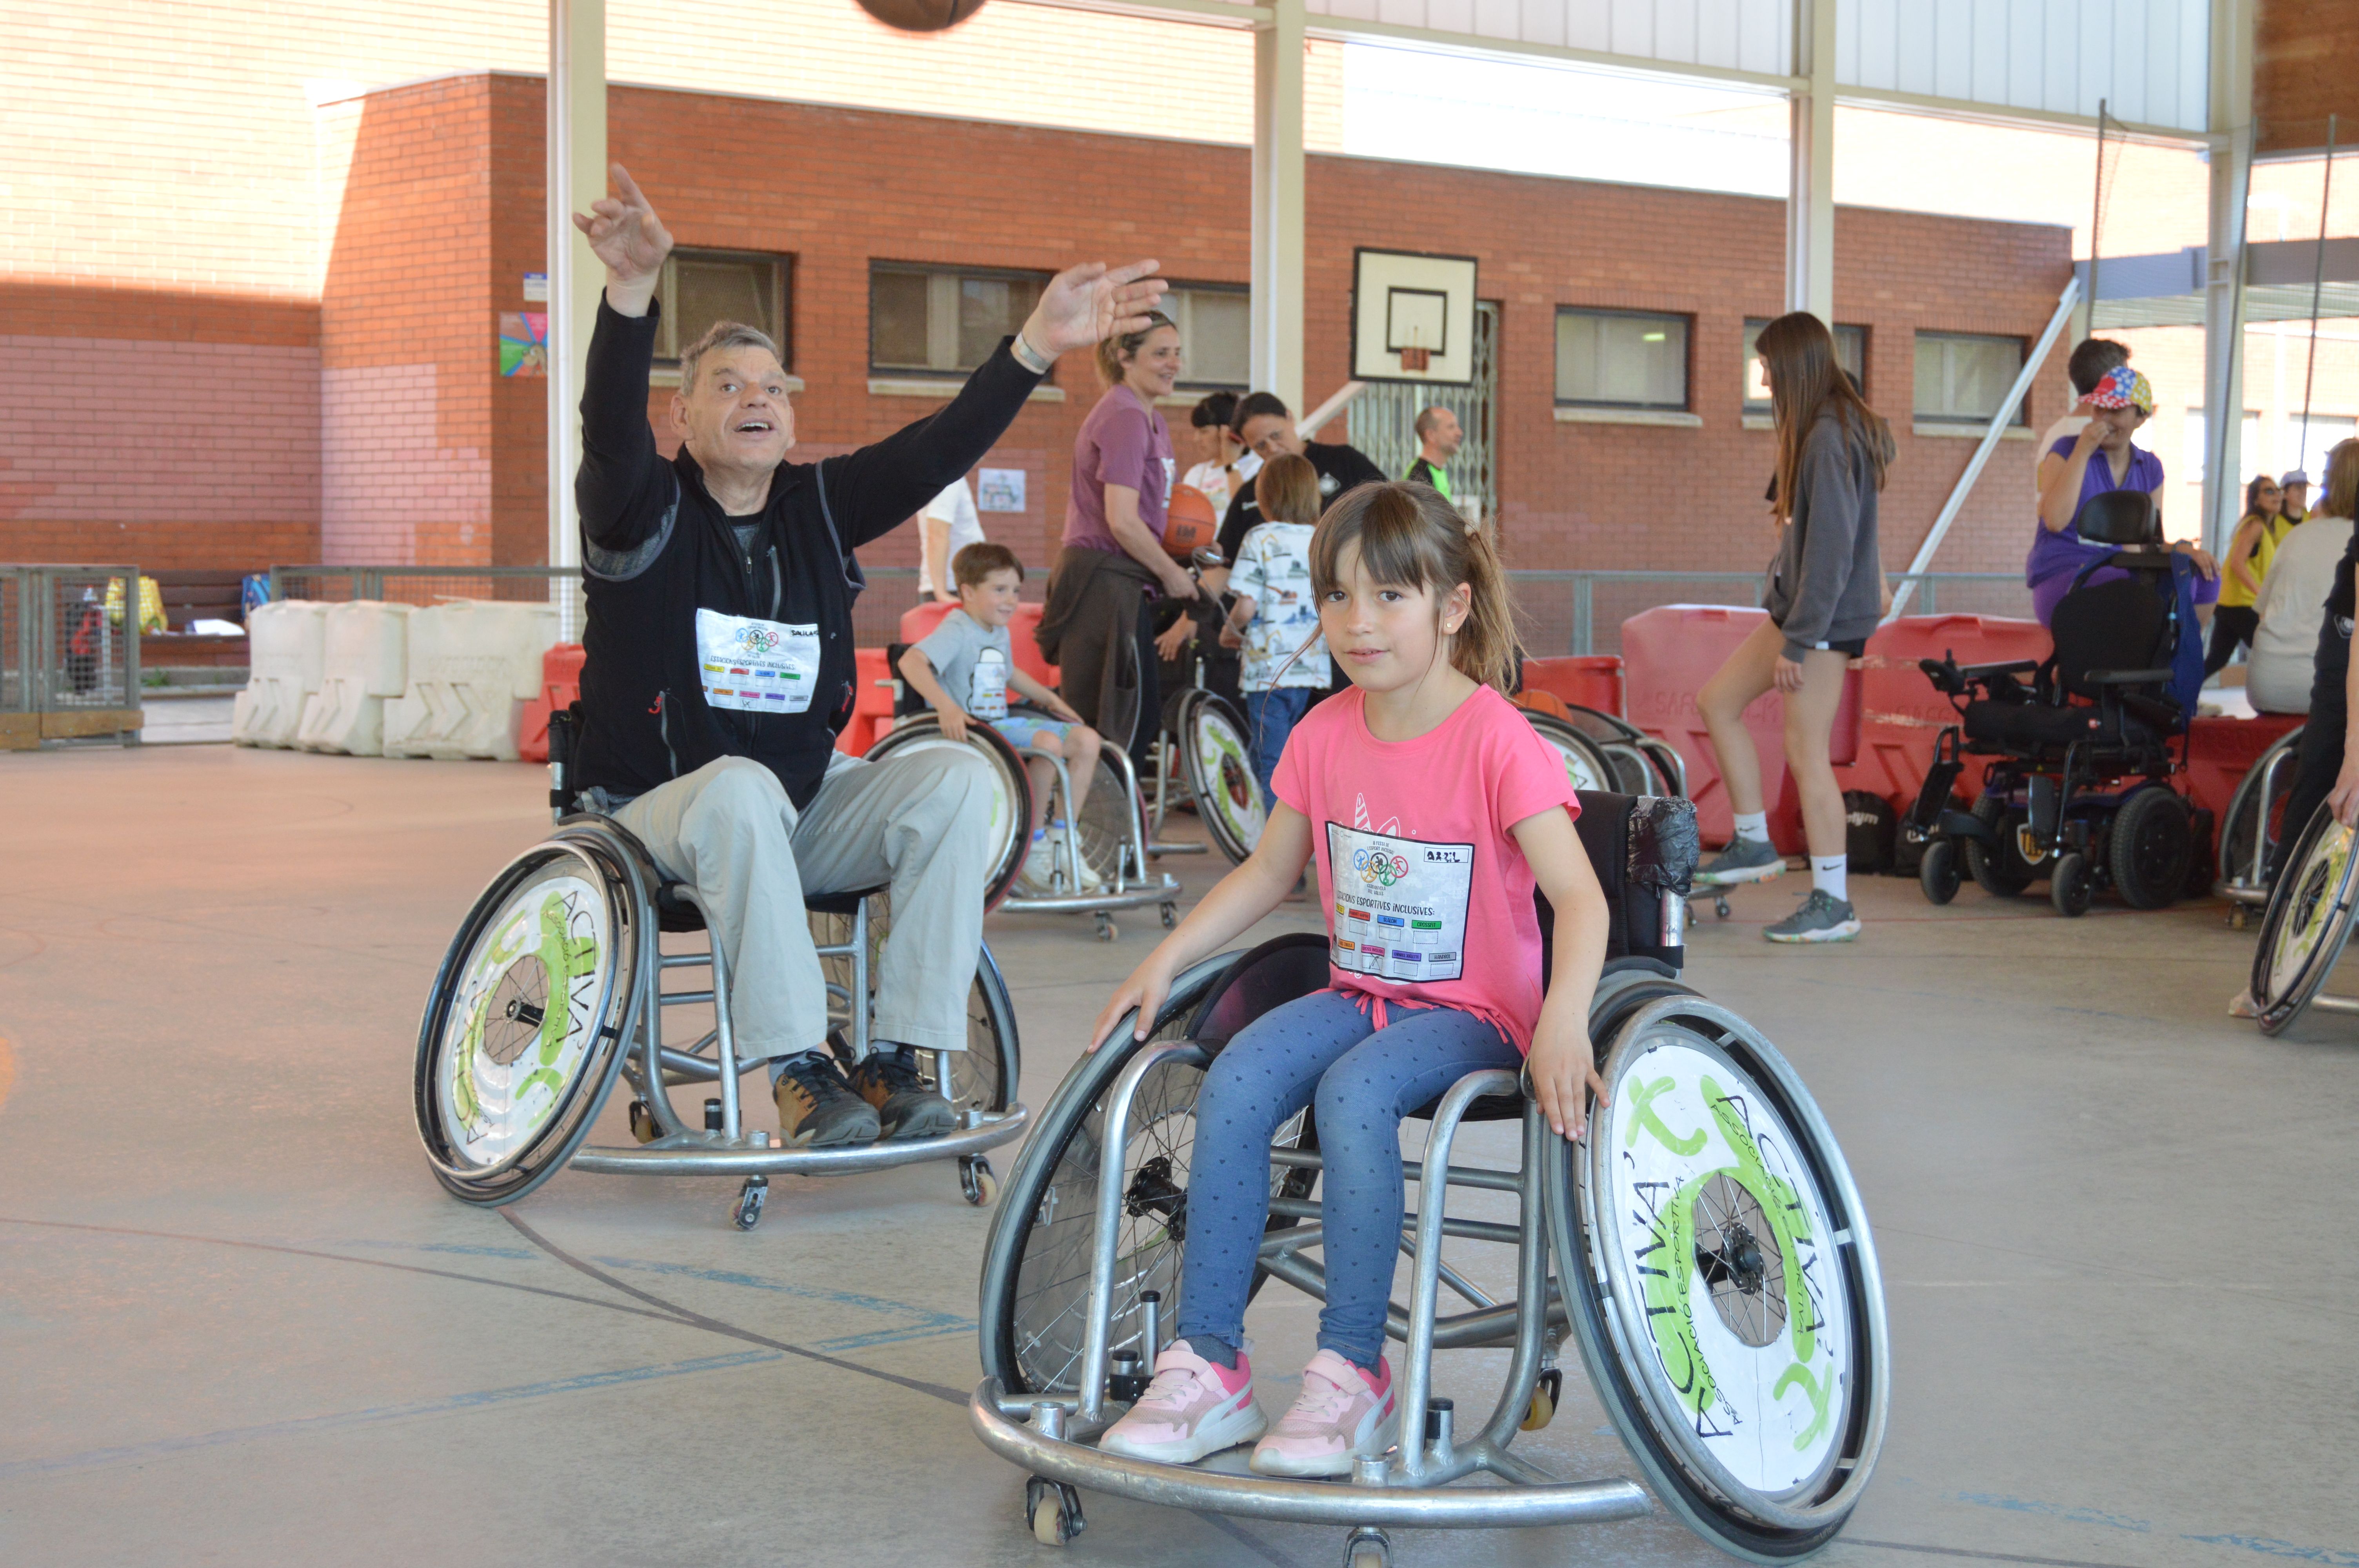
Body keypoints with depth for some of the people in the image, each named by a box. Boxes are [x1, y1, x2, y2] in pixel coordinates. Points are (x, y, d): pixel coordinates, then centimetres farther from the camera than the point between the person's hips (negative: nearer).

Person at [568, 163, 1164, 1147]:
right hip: (662, 814, -4)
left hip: (803, 817, 5)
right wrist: (633, 292, -45)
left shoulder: (819, 508, 7)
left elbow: (936, 451, -6)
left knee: (959, 776, -19)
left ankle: (898, 1057, -21)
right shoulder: (643, 513, -5)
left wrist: (1037, 345, -20)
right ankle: (799, 1070, -32)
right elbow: (610, 427, -26)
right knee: (743, 788, -38)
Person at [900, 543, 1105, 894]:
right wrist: (946, 706, -41)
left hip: (1004, 723, 9)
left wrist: (1050, 698, 29)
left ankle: (1061, 839, 4)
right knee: (1048, 743, -30)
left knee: (1086, 740, -3)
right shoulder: (957, 631, -13)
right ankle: (1034, 848, -16)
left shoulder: (1000, 634, 15)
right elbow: (911, 661, -30)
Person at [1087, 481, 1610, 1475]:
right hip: (1356, 994, 6)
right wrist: (1165, 961, 7)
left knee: (1353, 1093, -34)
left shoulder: (1496, 741, -14)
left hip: (1473, 1011, -5)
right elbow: (1268, 873, 17)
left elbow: (1578, 896, -23)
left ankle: (1352, 1376, -22)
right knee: (1233, 1086, -22)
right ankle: (1207, 1368, -16)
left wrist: (1564, 1023, -40)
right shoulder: (1325, 736, 4)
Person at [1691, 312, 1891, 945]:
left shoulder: (1831, 437, -19)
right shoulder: (1818, 430, 12)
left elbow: (1831, 545, -22)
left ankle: (1833, 904, 1)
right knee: (1717, 700, 15)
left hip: (1827, 614, -10)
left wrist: (1798, 641, -20)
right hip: (1799, 604, 10)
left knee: (1807, 752, -6)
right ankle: (1754, 843, 20)